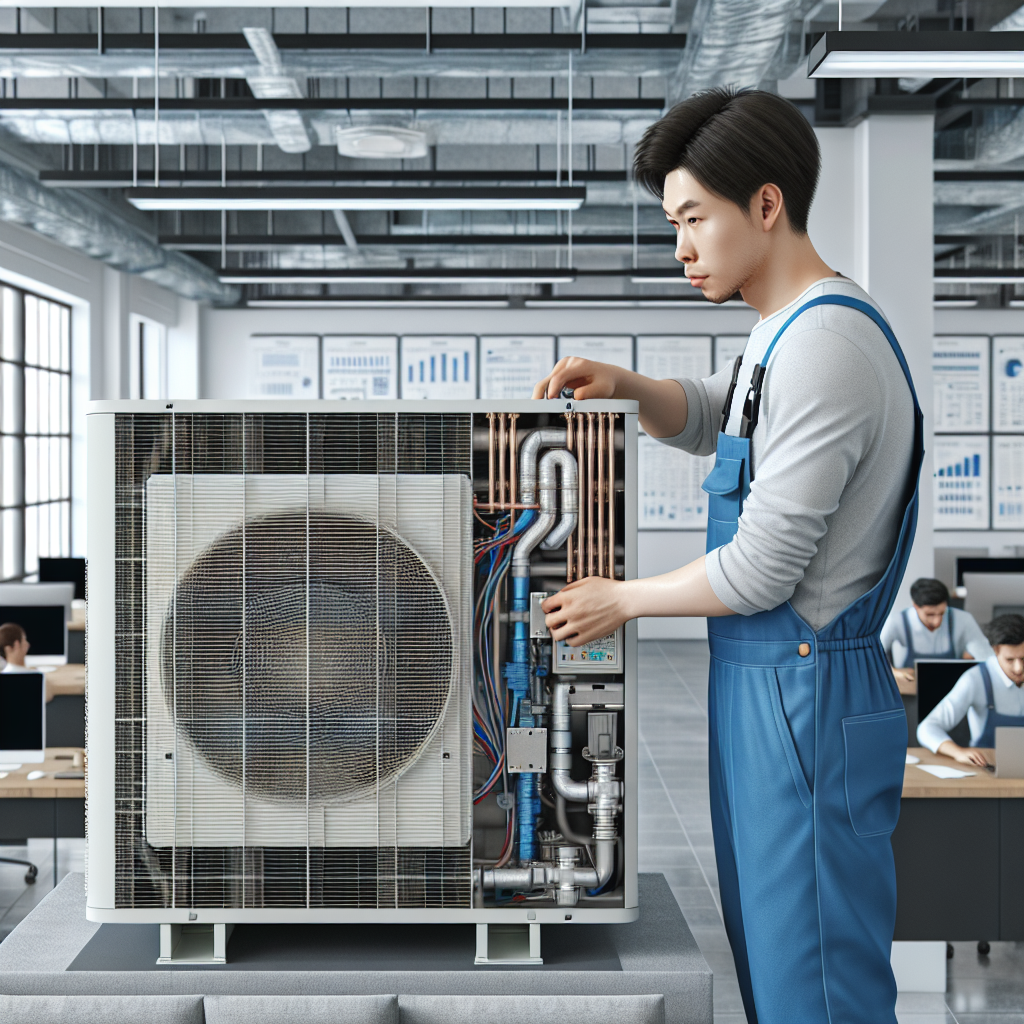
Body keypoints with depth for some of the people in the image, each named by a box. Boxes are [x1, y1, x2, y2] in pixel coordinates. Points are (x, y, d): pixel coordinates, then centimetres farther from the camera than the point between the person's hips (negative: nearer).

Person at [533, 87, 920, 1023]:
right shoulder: (783, 328, 12)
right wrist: (627, 385, 9)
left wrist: (619, 601, -5)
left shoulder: (827, 345, -20)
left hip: (805, 693, -10)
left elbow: (760, 570, -21)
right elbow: (704, 419, 31)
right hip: (759, 680, 10)